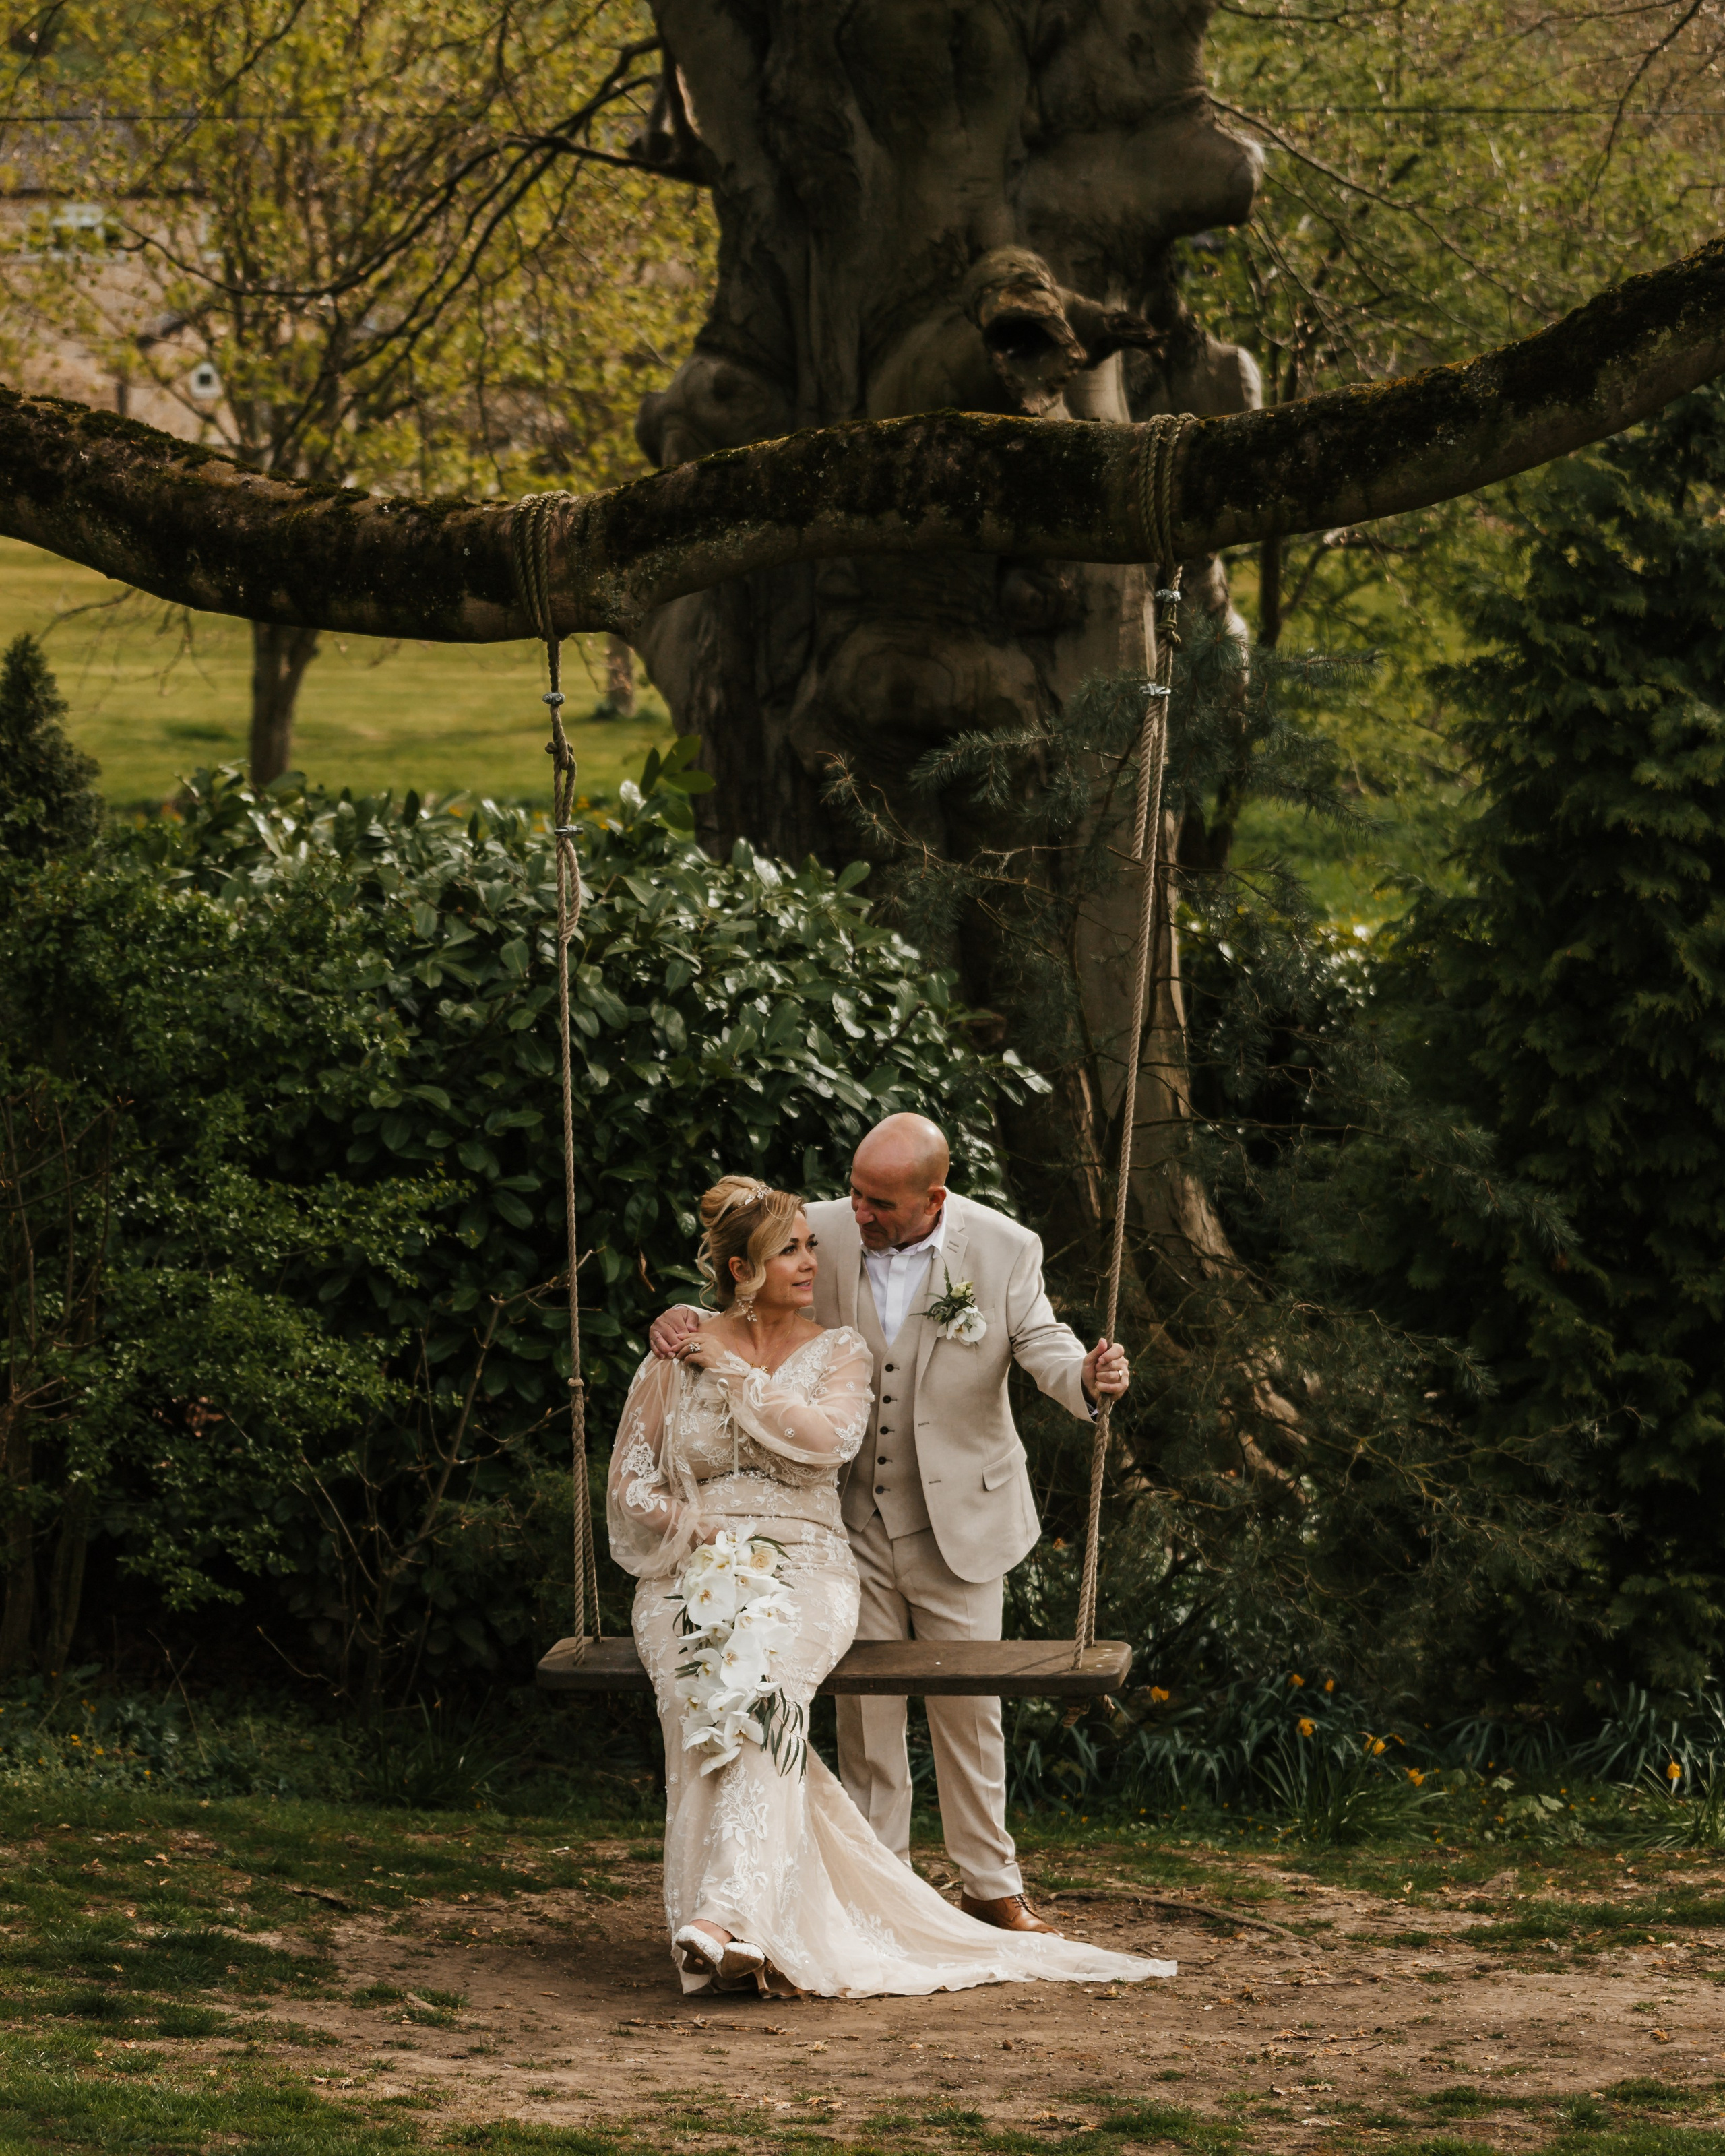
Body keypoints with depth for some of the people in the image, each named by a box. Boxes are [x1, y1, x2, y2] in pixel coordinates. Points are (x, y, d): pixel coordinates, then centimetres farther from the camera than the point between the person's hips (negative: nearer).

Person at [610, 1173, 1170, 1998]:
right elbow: (629, 1484, 12)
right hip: (689, 1574, 1)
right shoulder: (675, 1359, 12)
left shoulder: (838, 1353, 12)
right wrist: (703, 1530, -6)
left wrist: (732, 1370, -4)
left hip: (803, 1567, -1)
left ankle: (730, 1913, -49)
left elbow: (828, 1436, -9)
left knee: (762, 1677, -35)